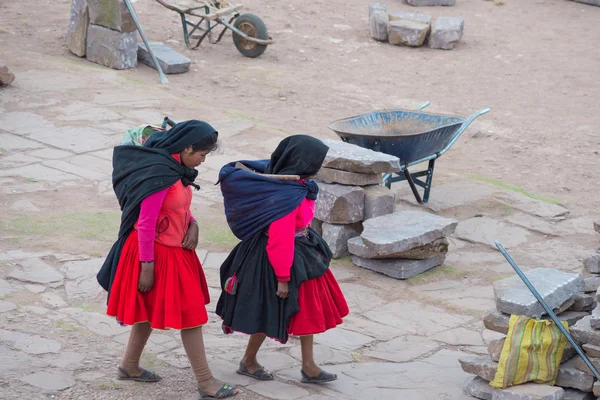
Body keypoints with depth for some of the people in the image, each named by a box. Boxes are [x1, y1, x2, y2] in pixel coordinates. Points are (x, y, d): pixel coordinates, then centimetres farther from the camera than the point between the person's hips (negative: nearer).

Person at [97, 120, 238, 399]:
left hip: (174, 249, 9)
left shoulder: (175, 168, 3)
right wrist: (147, 266, -19)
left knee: (150, 310, 21)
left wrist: (193, 225, -5)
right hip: (158, 253, -9)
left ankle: (129, 366, 35)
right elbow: (145, 224, -23)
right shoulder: (159, 175, -26)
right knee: (190, 315, -2)